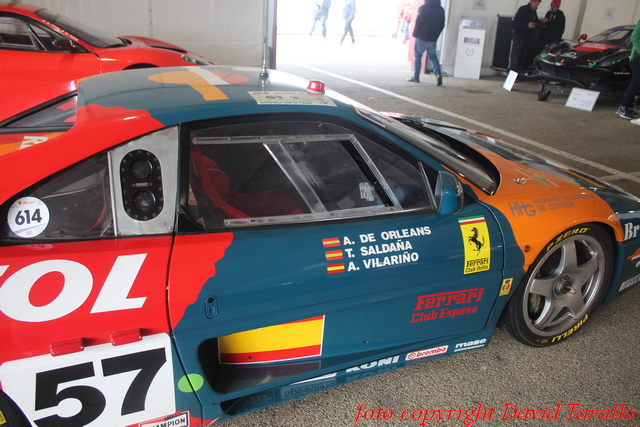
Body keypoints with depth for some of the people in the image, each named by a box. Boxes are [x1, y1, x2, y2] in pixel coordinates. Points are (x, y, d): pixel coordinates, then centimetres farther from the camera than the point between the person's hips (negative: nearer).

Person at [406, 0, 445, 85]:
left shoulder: (423, 8, -11)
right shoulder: (441, 10, 8)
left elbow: (418, 22, -13)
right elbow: (442, 25, 10)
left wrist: (415, 33, -1)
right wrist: (435, 35, 16)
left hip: (422, 37, -5)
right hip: (433, 39, 5)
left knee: (417, 55, 7)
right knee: (432, 56, 14)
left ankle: (416, 76, 7)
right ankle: (438, 74, -5)